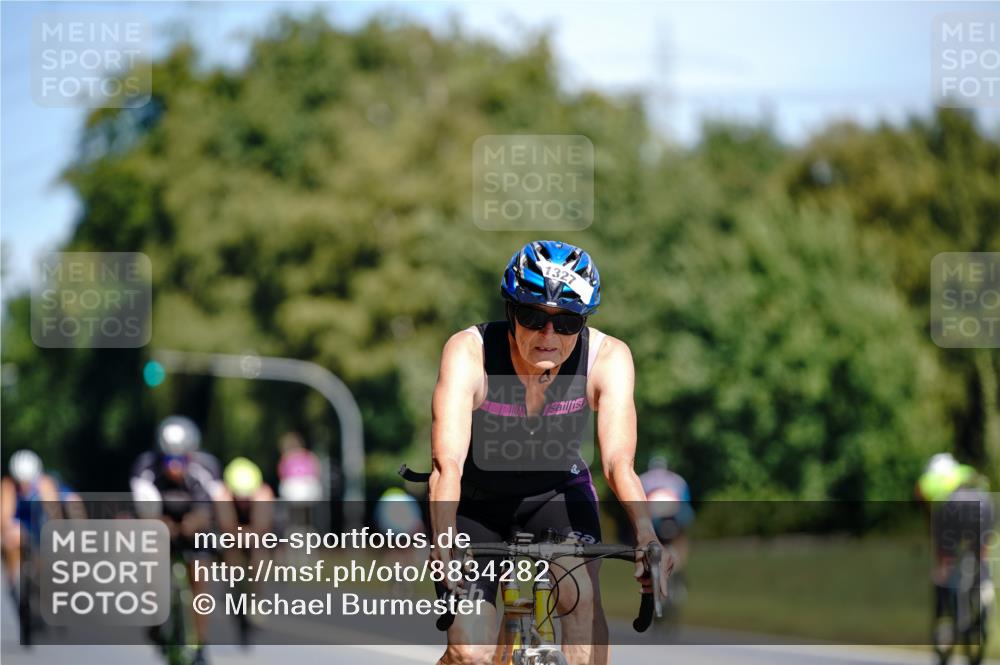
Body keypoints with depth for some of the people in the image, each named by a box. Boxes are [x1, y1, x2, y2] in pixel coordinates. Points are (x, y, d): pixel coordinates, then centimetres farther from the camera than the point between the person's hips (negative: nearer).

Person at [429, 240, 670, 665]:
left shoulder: (607, 357, -23)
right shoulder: (468, 352, -28)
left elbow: (618, 461, -32)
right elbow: (448, 465, -37)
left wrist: (645, 532, -50)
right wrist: (445, 539, -55)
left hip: (556, 494, 1)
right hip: (476, 501, -1)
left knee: (581, 590, -29)